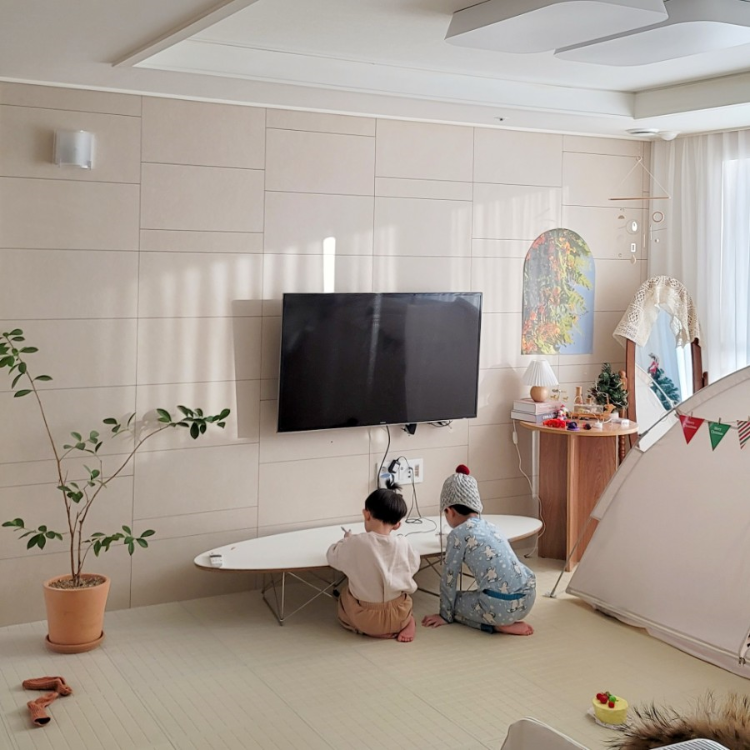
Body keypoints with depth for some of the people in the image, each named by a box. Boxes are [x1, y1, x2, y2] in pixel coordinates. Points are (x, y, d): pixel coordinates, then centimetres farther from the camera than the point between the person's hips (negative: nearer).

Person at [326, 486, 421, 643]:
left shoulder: (355, 543, -17)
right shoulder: (403, 544, -12)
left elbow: (332, 556, 1)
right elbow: (414, 566, 7)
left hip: (364, 619, -2)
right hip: (398, 616, 2)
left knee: (345, 594, 27)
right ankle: (407, 622, 6)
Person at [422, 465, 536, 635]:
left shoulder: (457, 535, -2)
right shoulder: (488, 526, 20)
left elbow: (449, 578, 4)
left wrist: (445, 615, 16)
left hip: (502, 605, -7)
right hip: (527, 597, 7)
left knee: (457, 603, 20)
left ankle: (499, 626, 2)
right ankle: (507, 622, 11)